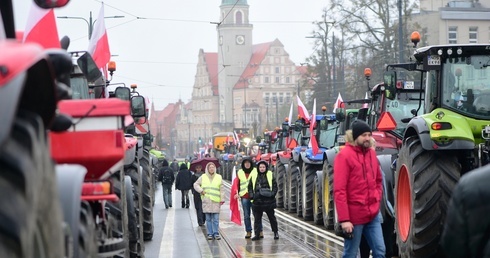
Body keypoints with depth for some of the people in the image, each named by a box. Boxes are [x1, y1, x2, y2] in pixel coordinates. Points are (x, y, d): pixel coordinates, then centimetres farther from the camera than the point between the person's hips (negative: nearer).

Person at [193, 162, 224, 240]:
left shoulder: (219, 177, 8)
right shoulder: (203, 177, 8)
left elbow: (222, 189, 7)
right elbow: (196, 184, 15)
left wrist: (222, 199, 2)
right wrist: (201, 190, -1)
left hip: (216, 201, -1)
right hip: (206, 201, 1)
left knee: (216, 219, -4)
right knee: (208, 219, 3)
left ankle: (216, 233, 3)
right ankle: (210, 233, 8)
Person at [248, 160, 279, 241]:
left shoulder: (270, 176, 2)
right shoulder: (254, 176, 7)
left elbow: (275, 186, 4)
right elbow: (250, 187, 11)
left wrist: (272, 194, -11)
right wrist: (252, 195, -3)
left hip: (268, 200, -1)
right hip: (257, 201, 2)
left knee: (272, 217, 10)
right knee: (257, 218, 3)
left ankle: (275, 232, 22)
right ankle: (257, 234, 8)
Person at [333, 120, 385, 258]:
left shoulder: (371, 153, 9)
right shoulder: (344, 155, -13)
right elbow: (339, 190, -16)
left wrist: (377, 200, 7)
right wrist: (344, 219, -20)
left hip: (373, 214, 6)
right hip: (354, 216, -6)